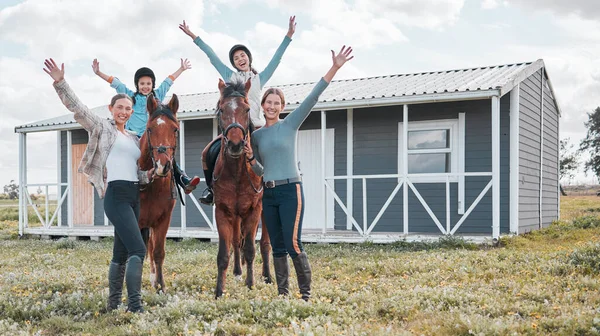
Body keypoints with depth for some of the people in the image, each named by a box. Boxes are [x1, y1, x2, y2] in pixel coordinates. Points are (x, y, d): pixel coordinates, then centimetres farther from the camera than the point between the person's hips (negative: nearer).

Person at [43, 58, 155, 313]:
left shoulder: (135, 139, 21)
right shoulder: (101, 127, 5)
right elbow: (77, 108, -5)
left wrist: (148, 175, 1)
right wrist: (60, 83, -16)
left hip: (134, 196, 7)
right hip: (116, 195, -7)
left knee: (121, 254, 12)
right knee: (138, 250, -18)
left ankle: (113, 305, 21)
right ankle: (135, 307, -18)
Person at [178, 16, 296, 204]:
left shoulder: (260, 78, 10)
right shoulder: (230, 77, 13)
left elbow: (277, 58, 2)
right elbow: (212, 56, 12)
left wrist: (288, 36, -7)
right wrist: (193, 37, 12)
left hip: (256, 127, -2)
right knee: (208, 153, -11)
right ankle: (212, 188, 5)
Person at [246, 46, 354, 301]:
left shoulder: (291, 124, 0)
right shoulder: (256, 135, 12)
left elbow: (312, 97, -10)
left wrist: (334, 68, -18)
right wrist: (250, 158, -2)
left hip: (290, 190, -5)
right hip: (268, 193, 5)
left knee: (293, 245, -10)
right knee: (277, 248, 8)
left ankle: (305, 293, 2)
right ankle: (282, 294, 15)